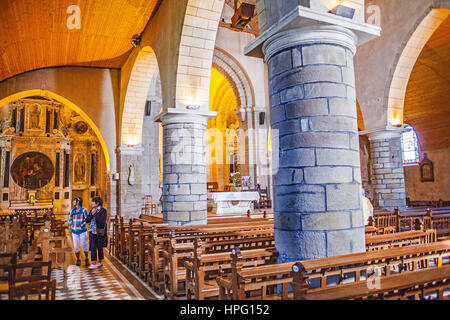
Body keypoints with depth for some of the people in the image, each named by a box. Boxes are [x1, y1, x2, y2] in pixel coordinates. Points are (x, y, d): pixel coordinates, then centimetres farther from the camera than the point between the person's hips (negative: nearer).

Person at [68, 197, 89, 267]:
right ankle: (78, 260, 20)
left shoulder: (84, 210, -6)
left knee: (84, 246, -1)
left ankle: (87, 259, 17)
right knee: (76, 247, 4)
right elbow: (70, 219, 16)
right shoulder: (72, 211, 9)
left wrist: (82, 226, -16)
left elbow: (86, 219, -9)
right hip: (75, 231, 4)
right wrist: (71, 226, 3)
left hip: (82, 231, -4)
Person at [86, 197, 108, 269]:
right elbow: (87, 220, 2)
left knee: (99, 247, 8)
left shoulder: (103, 211, -9)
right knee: (93, 247, -4)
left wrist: (95, 214, -18)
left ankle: (100, 262, 21)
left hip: (100, 232, -4)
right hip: (92, 231, 4)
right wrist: (91, 214, -12)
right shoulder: (92, 211, 7)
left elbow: (102, 221, -20)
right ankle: (93, 263, -1)